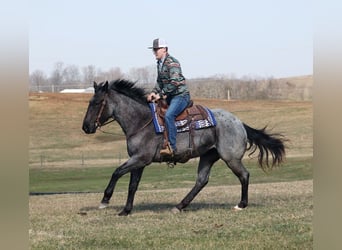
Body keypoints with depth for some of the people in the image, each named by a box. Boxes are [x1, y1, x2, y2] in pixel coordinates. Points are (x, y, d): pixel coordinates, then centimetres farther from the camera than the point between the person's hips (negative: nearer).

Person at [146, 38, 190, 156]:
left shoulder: (172, 62, -15)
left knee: (168, 115, -30)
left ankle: (172, 147, -32)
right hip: (169, 96, 10)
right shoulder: (159, 63, 13)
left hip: (181, 95, -10)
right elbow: (160, 82, 20)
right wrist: (154, 92, 2)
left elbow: (174, 82, -23)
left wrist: (161, 94, -21)